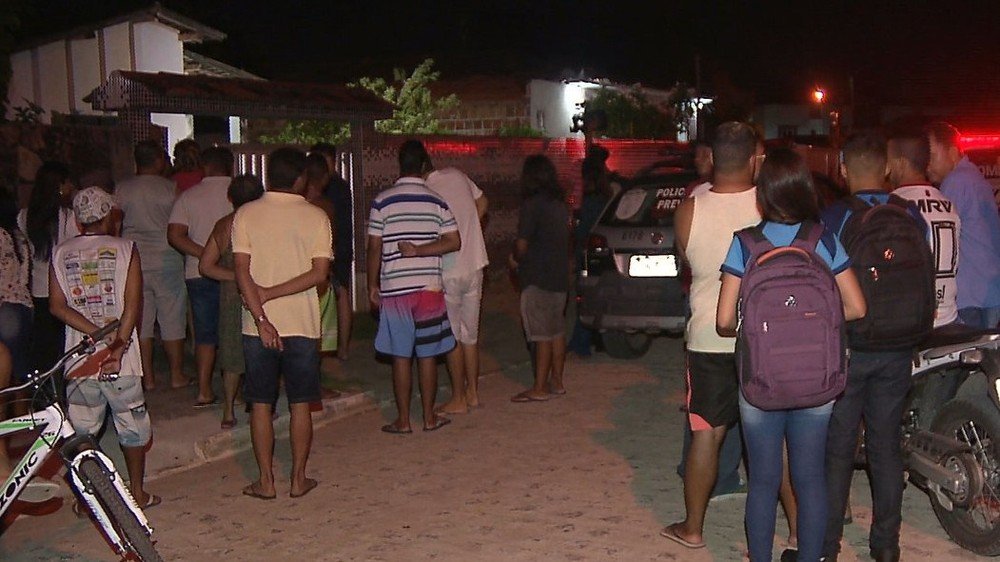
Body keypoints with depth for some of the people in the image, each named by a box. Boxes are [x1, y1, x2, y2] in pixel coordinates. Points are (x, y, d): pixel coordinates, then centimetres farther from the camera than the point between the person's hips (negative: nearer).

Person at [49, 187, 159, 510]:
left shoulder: (61, 253, 5)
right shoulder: (125, 249, -2)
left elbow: (57, 306, -4)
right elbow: (133, 304, -12)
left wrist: (98, 333, -10)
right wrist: (118, 345, -14)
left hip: (79, 355, 2)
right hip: (122, 358, -2)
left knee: (81, 431, 12)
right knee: (133, 427, 11)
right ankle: (137, 493, 18)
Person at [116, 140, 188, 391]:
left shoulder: (121, 189, 2)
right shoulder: (170, 188, -6)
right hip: (167, 260, -2)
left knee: (140, 320, 7)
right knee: (172, 320, 5)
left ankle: (148, 377, 10)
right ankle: (177, 375, 11)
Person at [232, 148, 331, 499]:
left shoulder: (246, 214, -2)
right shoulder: (316, 216, -3)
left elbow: (242, 271, -10)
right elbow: (319, 273, -11)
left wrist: (261, 318, -13)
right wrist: (272, 294, -10)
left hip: (258, 326, 0)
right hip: (302, 325, 0)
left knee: (261, 405, 9)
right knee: (300, 405, 10)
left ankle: (266, 481, 14)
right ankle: (299, 479, 15)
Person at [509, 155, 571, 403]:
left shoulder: (532, 205, -15)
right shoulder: (560, 204, 11)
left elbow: (522, 245, -18)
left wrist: (515, 259, 4)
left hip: (538, 280, -8)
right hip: (559, 277, 8)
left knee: (542, 335, -5)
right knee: (557, 330, 14)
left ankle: (539, 388, 0)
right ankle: (557, 381, 22)